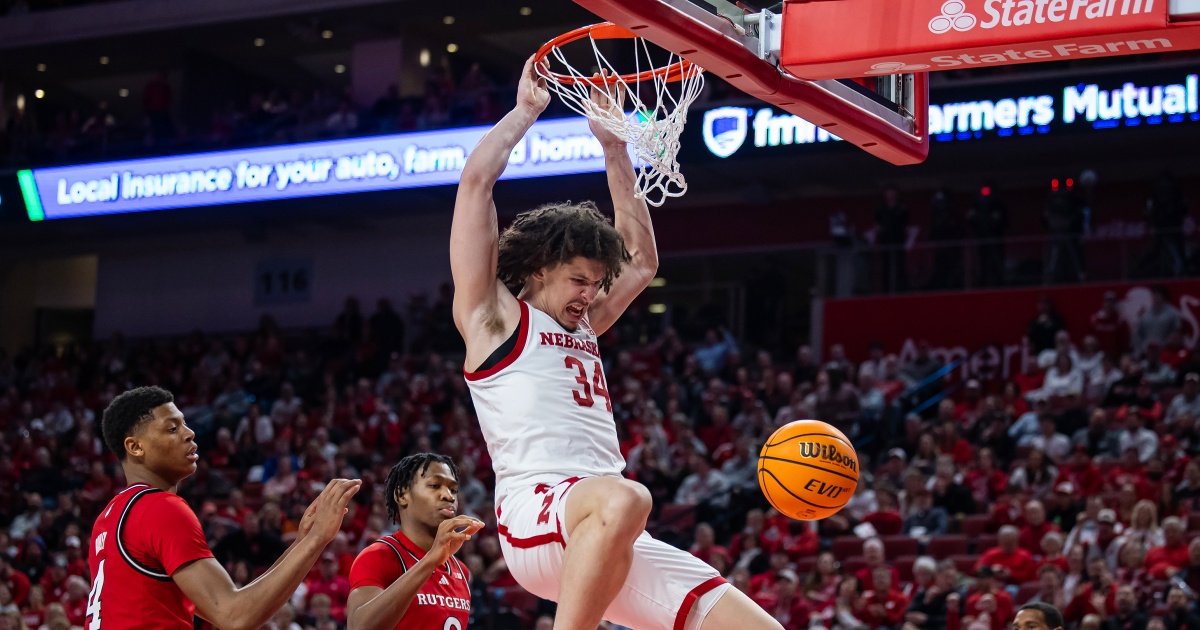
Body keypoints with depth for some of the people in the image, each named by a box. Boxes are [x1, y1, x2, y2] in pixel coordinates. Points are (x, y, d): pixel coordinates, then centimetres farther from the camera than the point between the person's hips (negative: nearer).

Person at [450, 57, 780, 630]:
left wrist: (613, 149, 38)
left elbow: (642, 261, 43)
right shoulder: (491, 316, 13)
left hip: (620, 543, 7)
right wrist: (526, 110, 18)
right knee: (622, 499, -43)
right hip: (536, 515, -7)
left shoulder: (580, 327, 32)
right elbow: (476, 180, 6)